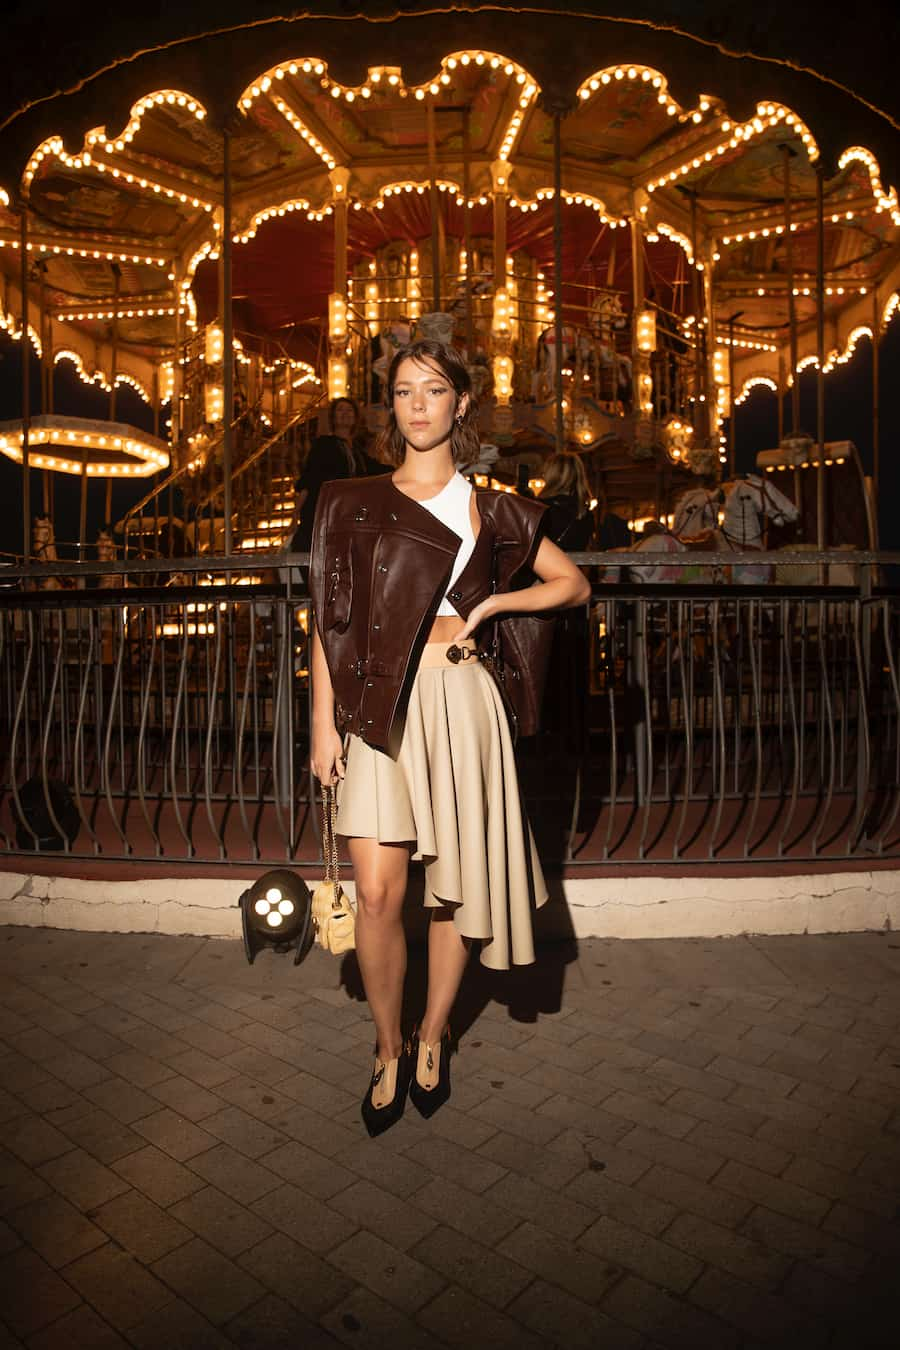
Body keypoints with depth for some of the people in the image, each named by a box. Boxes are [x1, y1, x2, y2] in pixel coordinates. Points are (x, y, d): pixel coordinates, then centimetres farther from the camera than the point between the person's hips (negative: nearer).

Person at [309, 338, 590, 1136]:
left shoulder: (492, 512, 9)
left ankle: (432, 1039, 30)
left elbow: (574, 584, 15)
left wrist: (490, 605, -1)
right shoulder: (356, 504, 8)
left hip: (458, 702, 1)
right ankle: (389, 1051, 19)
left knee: (454, 885, 7)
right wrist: (325, 724, -2)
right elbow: (331, 618, 5)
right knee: (378, 892, -6)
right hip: (379, 707, 0)